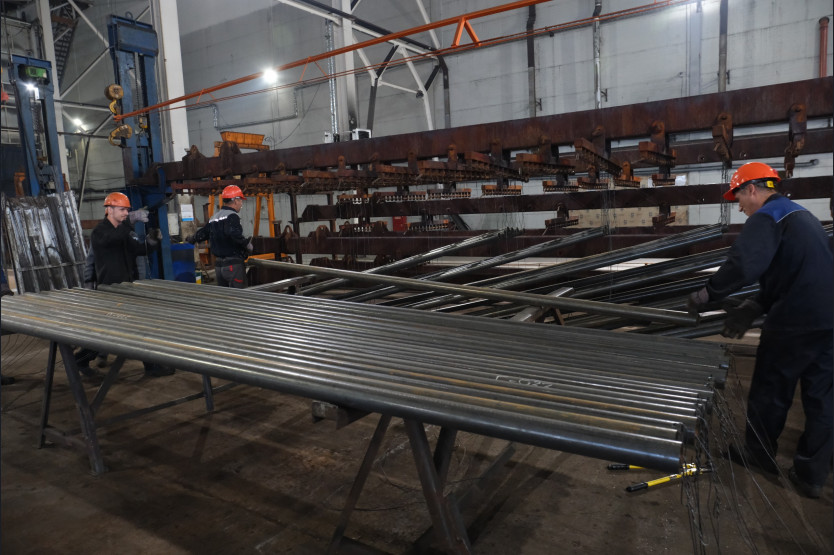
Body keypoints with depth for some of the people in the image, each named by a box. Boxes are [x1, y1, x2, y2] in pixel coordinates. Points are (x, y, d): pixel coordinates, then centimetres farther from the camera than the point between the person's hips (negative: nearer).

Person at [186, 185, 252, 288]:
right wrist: (247, 244, -17)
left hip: (218, 265, 9)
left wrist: (191, 239, 46)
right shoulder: (231, 216, -13)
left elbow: (202, 233, 27)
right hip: (233, 264, -9)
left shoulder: (214, 218, 15)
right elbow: (235, 234, -31)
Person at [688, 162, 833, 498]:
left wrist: (707, 294, -15)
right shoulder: (799, 214, 20)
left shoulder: (766, 218, -10)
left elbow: (743, 266, -28)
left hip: (794, 322, -9)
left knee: (770, 390, 10)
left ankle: (760, 454, 28)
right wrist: (752, 309, 11)